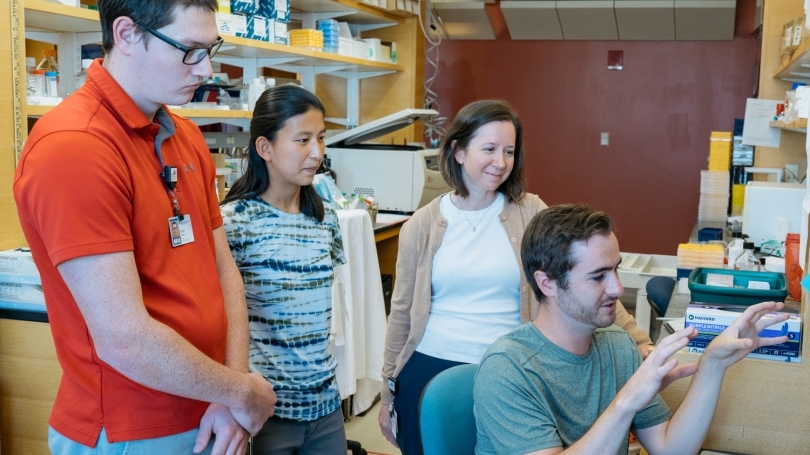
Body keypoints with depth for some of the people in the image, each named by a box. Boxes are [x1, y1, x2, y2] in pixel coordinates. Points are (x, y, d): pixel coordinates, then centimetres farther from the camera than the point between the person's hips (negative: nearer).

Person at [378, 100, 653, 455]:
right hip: (429, 373, 1)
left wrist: (637, 340, -15)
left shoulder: (530, 212, -1)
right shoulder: (422, 225, 0)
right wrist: (388, 393, 10)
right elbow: (403, 311, 6)